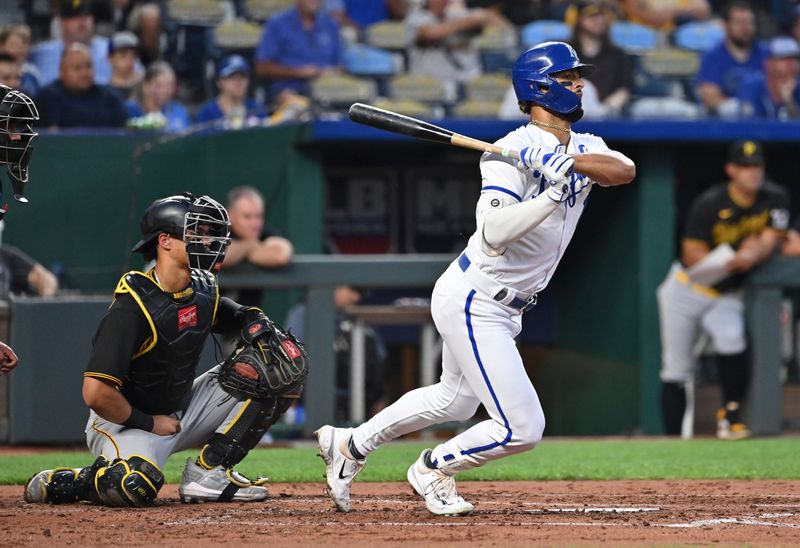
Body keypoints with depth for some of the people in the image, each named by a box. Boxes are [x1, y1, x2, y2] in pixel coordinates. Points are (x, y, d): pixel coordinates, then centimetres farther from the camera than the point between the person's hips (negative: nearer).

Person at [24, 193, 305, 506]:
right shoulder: (133, 307, -24)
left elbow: (239, 316, 22)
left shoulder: (203, 291, 0)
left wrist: (257, 322, -3)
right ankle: (59, 483, -6)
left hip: (182, 411, 8)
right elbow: (96, 392, -29)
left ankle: (208, 471, -3)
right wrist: (148, 424, -16)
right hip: (124, 421, -8)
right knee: (136, 487, -40)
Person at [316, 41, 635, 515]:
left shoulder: (585, 149, 4)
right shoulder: (511, 152, -21)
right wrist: (554, 194, -40)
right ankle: (434, 469, 14)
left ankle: (350, 445, 42)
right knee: (523, 428, -11)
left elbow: (626, 170, -18)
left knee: (455, 400, 28)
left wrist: (567, 162, -32)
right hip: (473, 304, -10)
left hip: (503, 309, 10)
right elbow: (493, 235, -33)